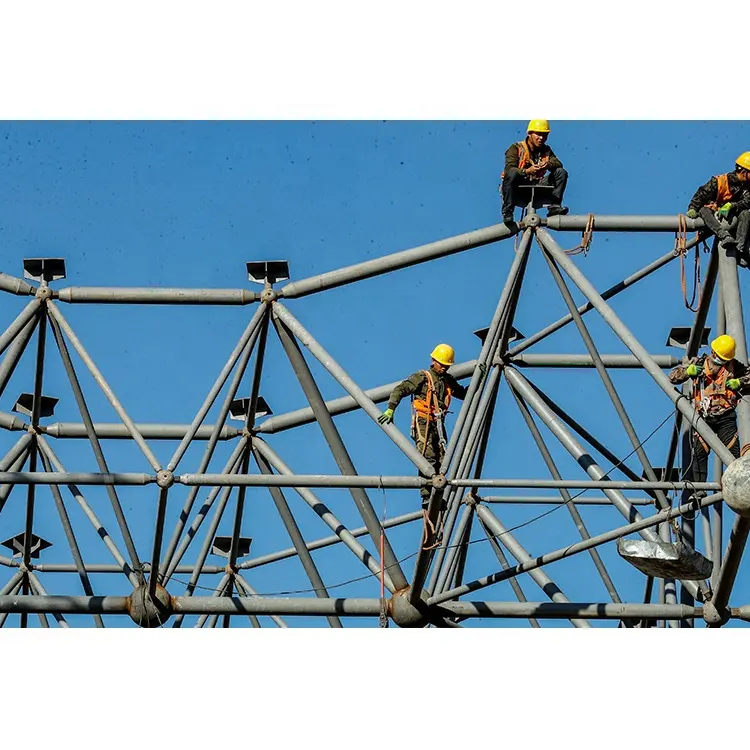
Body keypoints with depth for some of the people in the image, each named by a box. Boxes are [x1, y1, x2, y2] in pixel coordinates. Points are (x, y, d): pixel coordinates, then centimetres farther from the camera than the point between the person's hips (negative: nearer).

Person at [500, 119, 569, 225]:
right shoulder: (516, 148, -2)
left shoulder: (546, 150, 16)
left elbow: (558, 164, -1)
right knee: (512, 173, -38)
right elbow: (509, 168, -18)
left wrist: (548, 164, -25)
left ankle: (554, 206, -18)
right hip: (519, 187, -4)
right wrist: (527, 171, -37)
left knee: (561, 173, -9)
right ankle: (507, 212, -33)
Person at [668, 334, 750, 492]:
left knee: (733, 451, -5)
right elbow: (672, 377, 8)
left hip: (726, 416, 1)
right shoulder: (697, 362, 9)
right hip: (703, 417, -1)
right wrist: (688, 371, -12)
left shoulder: (734, 366, 9)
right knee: (700, 452, -10)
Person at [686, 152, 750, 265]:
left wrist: (731, 206, -32)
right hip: (714, 217, -2)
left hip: (731, 217, 2)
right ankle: (724, 235, -57)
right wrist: (692, 209, -22)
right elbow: (701, 194, -9)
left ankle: (740, 250, -40)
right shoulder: (719, 181, -9)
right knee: (704, 210, -33)